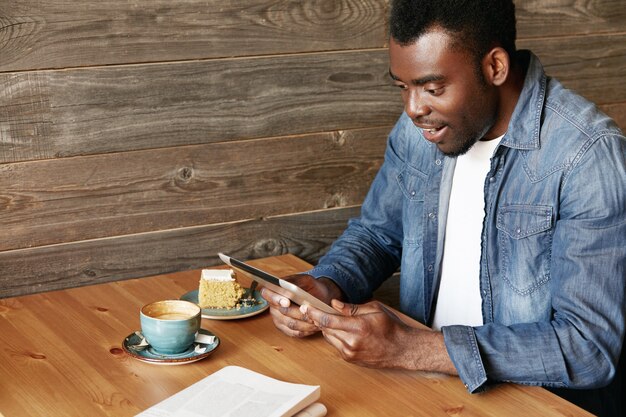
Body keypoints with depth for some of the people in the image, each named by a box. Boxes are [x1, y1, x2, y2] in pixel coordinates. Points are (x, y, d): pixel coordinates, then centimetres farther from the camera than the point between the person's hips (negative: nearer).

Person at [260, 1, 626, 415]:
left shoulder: (589, 156, -21)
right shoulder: (421, 126, -1)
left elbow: (591, 345, -24)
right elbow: (376, 231, 14)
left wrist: (411, 349, -29)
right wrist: (326, 286, -9)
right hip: (425, 375, 6)